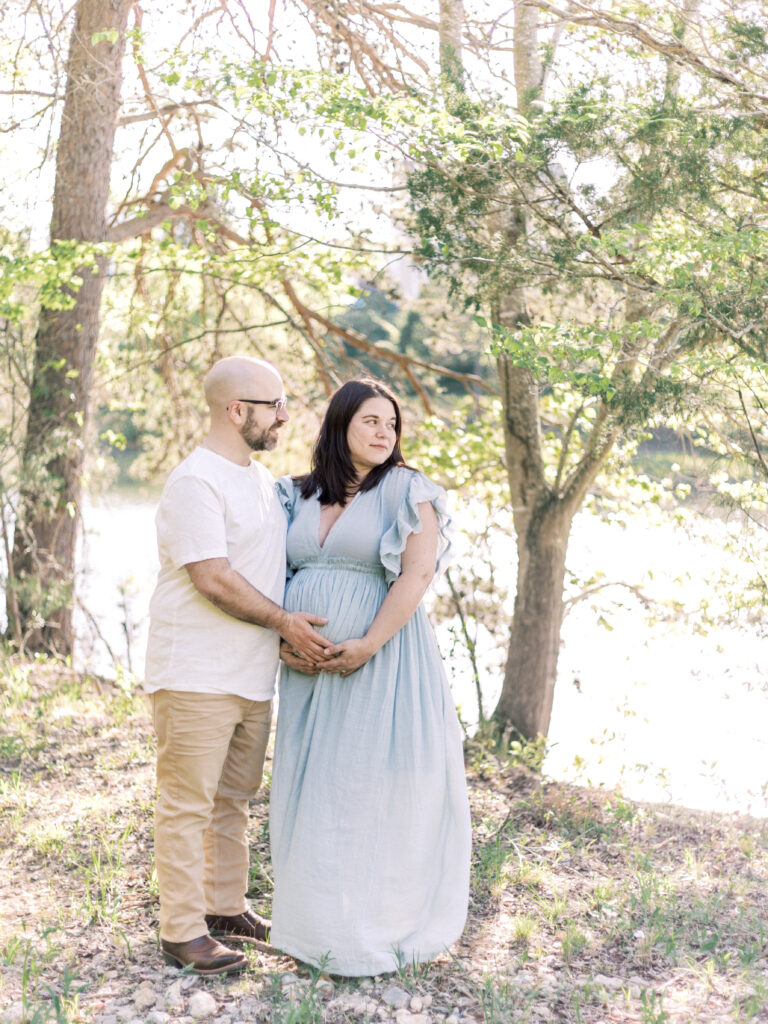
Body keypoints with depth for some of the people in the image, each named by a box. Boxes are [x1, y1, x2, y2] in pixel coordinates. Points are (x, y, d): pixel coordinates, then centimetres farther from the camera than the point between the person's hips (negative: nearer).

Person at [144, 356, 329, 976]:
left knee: (233, 799, 17)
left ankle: (227, 908, 29)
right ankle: (182, 931, 7)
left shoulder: (264, 480, 15)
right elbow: (213, 577, -21)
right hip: (196, 676, -9)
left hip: (252, 675, 9)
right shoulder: (195, 483, -14)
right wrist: (282, 621, -14)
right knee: (188, 803, -1)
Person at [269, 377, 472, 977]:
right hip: (310, 669, 5)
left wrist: (368, 644, -19)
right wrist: (284, 640, -4)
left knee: (376, 787, -1)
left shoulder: (407, 491, -2)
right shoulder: (300, 497, 12)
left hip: (379, 663, -5)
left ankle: (379, 927, 10)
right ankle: (318, 922, 20)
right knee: (313, 788, 9)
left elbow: (417, 574, -12)